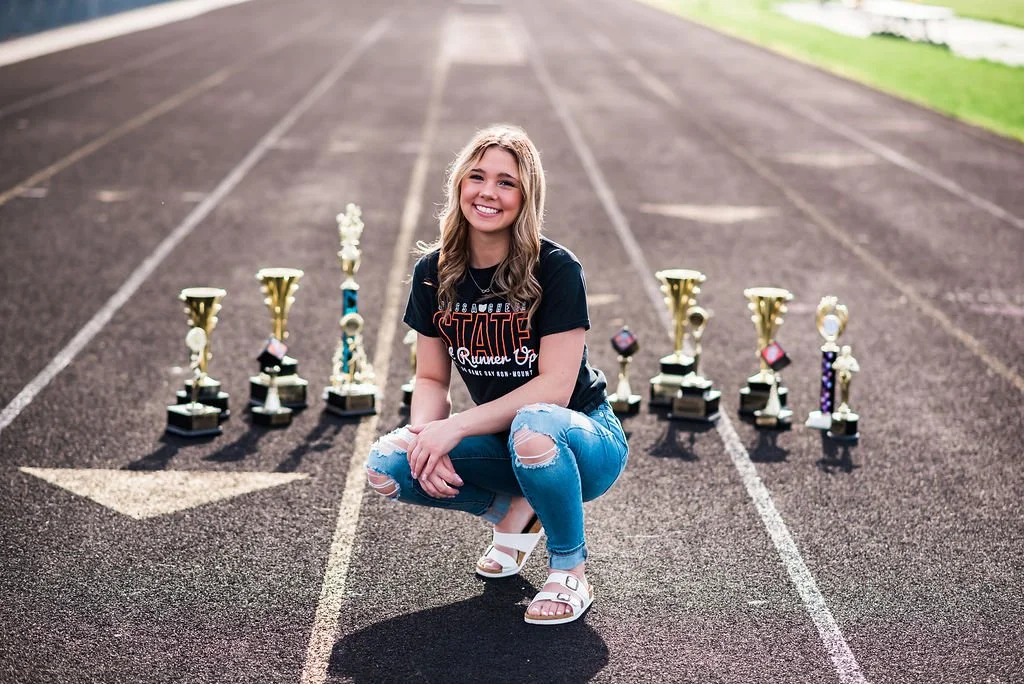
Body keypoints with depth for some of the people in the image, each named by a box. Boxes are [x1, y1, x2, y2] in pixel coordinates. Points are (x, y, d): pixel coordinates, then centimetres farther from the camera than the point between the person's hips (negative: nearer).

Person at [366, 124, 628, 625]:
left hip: (581, 439, -5)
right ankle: (514, 509, 8)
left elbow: (556, 387, -22)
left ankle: (570, 568, -12)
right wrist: (425, 436, -20)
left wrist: (455, 428, -27)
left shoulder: (556, 269, -18)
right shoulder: (434, 272, -3)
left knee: (533, 425, -40)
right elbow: (431, 379, 2)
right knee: (387, 466, -19)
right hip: (500, 438, 5)